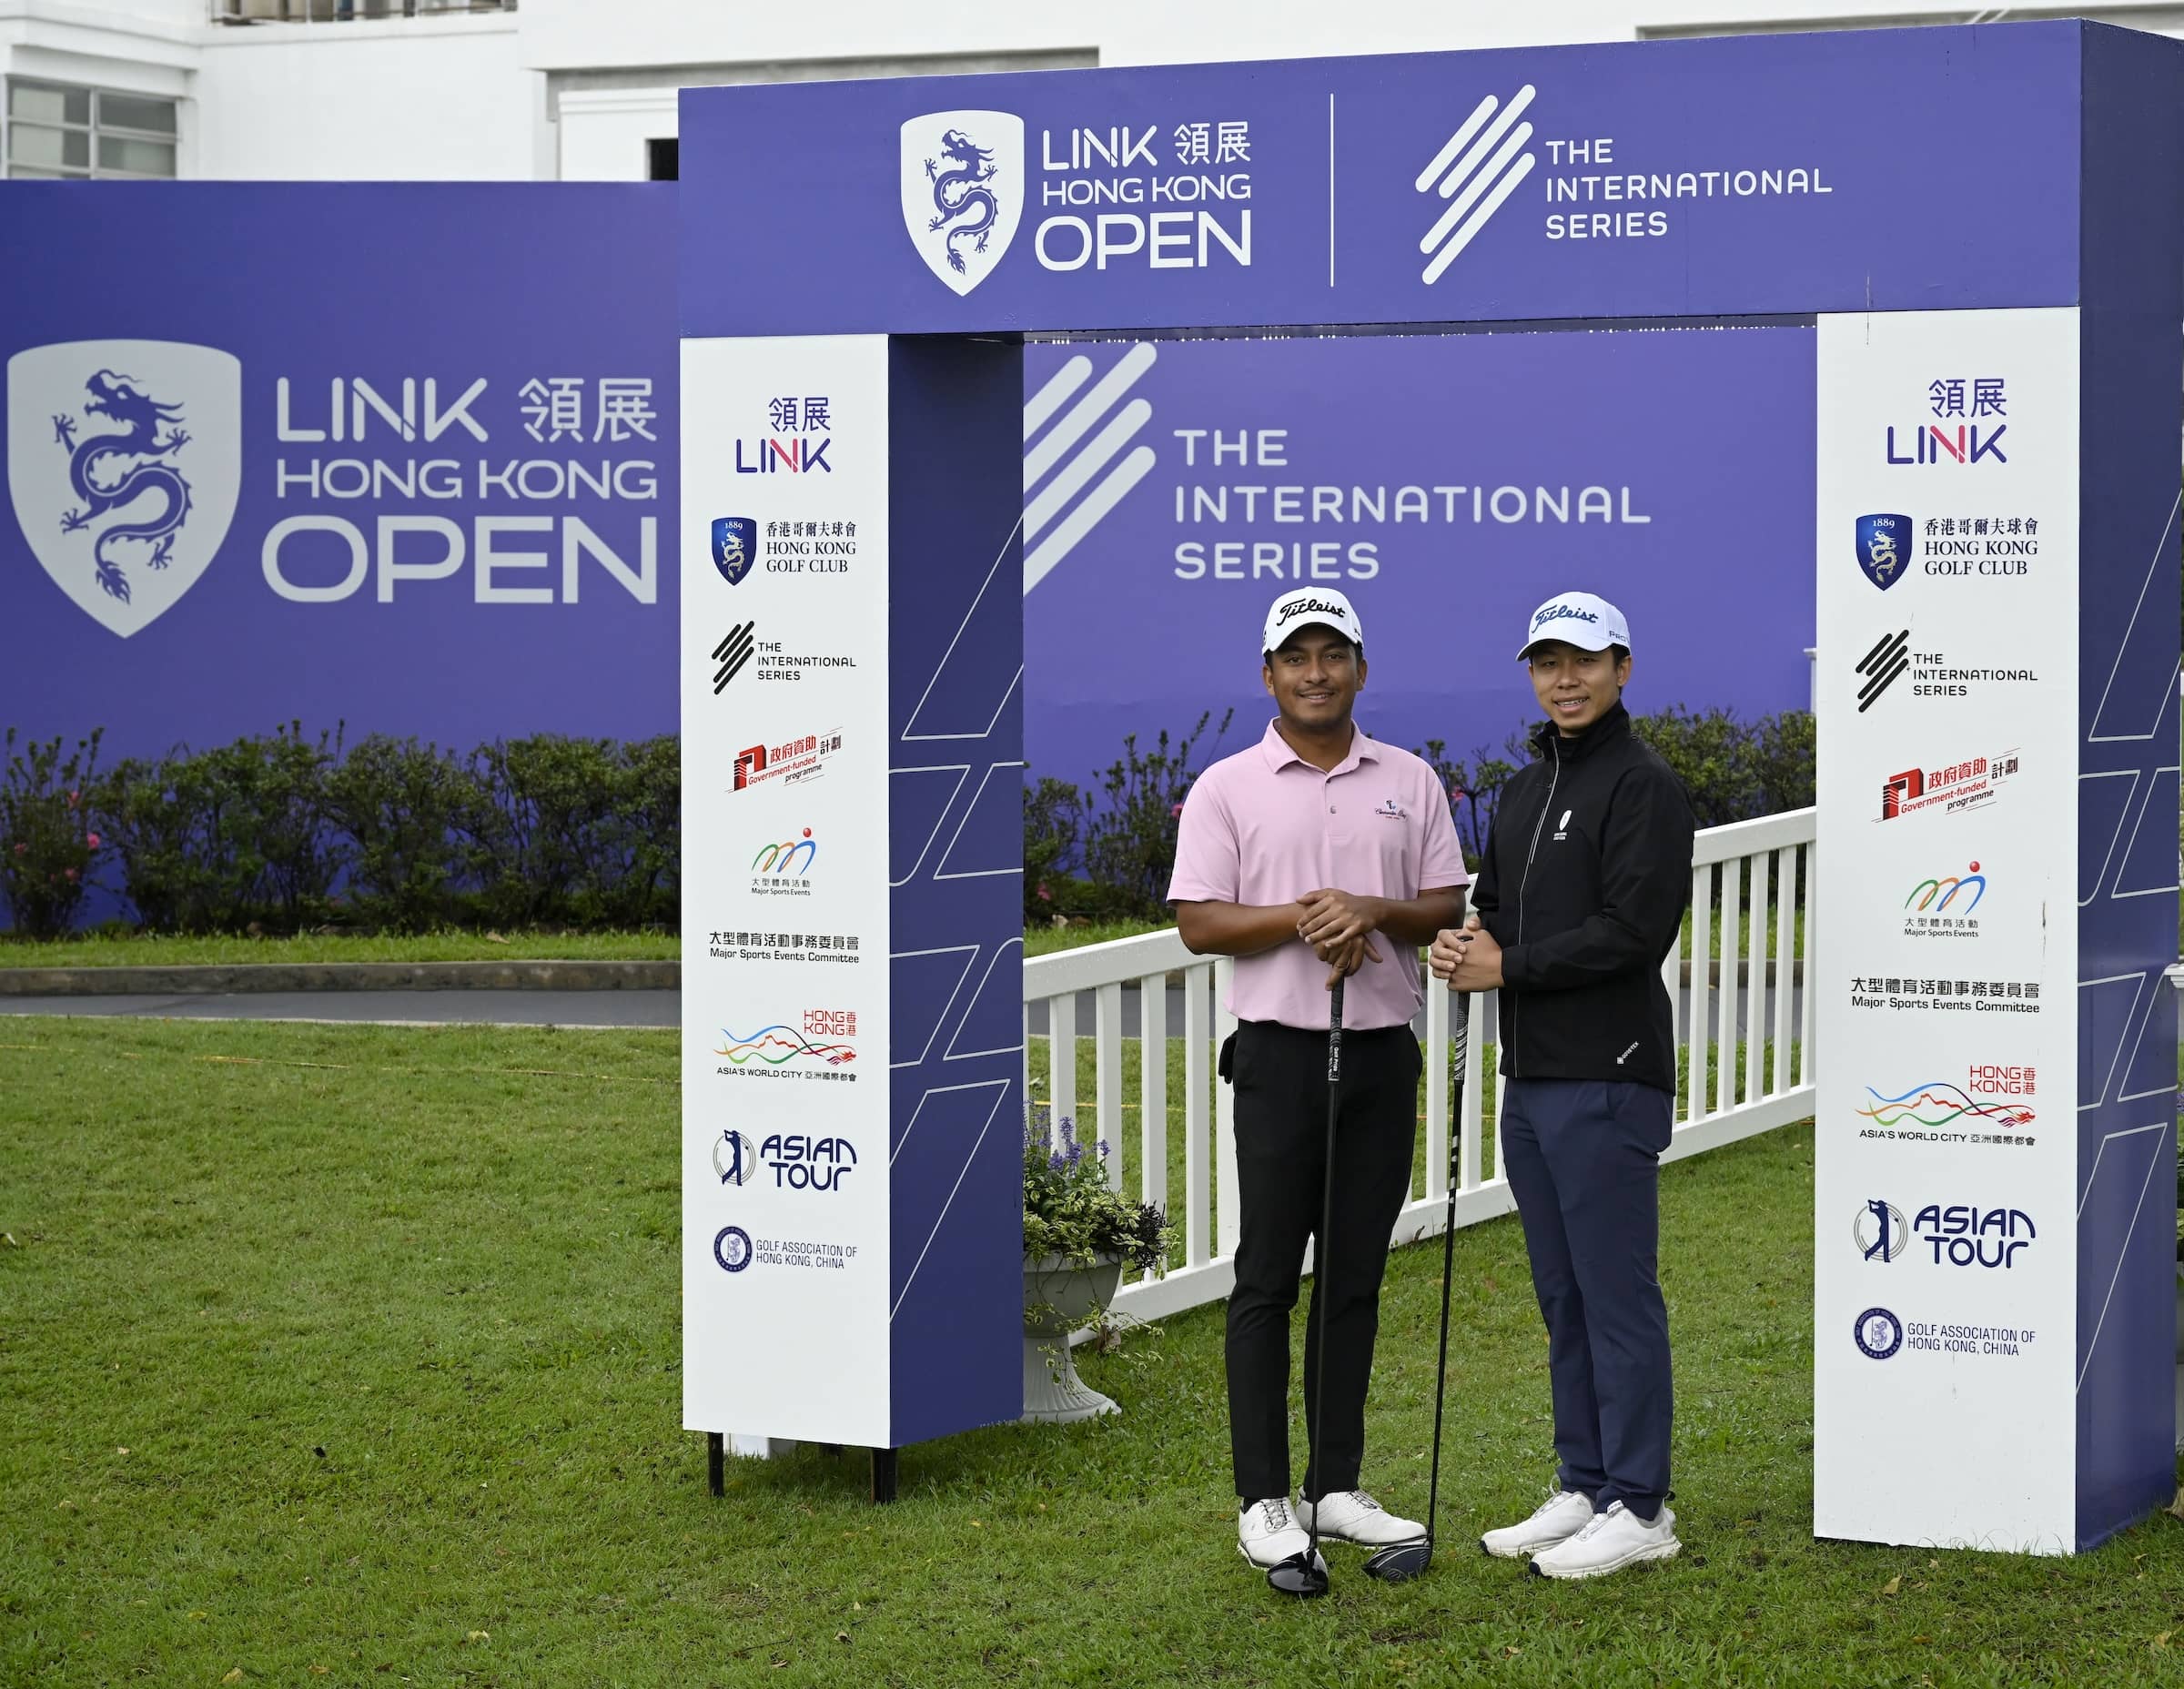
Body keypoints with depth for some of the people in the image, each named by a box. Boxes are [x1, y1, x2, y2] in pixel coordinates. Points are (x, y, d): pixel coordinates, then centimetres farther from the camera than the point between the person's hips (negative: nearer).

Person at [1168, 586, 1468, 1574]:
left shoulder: (1411, 783, 9)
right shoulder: (1226, 789, 0)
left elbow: (1448, 910, 6)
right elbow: (1199, 922, -5)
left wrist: (1372, 912, -14)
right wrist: (1300, 918, -19)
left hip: (1383, 1050, 3)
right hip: (1281, 1053, -3)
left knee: (1355, 1280, 7)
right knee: (1267, 1280, -2)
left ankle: (1336, 1487, 14)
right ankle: (1263, 1500, 2)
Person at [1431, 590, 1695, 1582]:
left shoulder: (1642, 786, -10)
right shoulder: (1524, 791, 18)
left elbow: (1634, 930, -19)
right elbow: (1497, 906, 22)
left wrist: (1511, 967, -14)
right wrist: (1465, 944, -1)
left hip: (1607, 1083, -9)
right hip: (1530, 1081, 9)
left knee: (1616, 1295, -6)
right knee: (1563, 1298, 13)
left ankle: (1638, 1508, -1)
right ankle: (1585, 1489, 21)